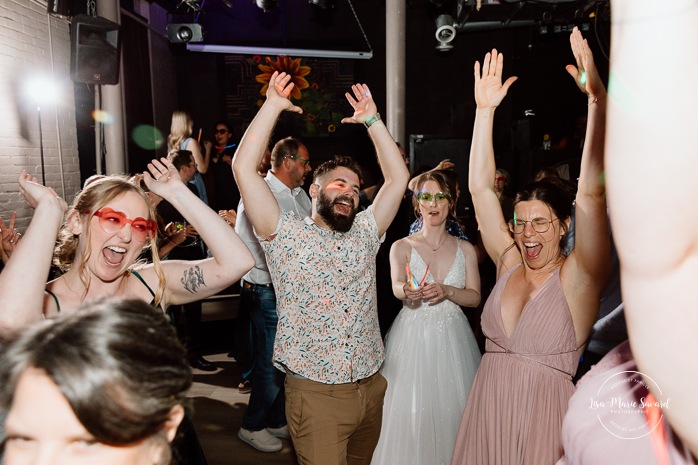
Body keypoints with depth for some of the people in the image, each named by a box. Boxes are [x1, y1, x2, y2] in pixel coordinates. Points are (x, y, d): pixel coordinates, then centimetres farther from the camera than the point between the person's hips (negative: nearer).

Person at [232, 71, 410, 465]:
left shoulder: (365, 234, 10)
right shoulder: (286, 235, -2)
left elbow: (399, 176, 8)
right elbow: (244, 167, -11)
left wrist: (372, 119, 7)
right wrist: (274, 106, -7)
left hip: (373, 388, 5)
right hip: (316, 394, -5)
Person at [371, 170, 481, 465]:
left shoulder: (465, 249, 8)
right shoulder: (402, 247, 2)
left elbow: (475, 297, 1)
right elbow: (397, 287, -16)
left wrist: (446, 291, -18)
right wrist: (407, 291, -40)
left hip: (453, 339, 2)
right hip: (413, 337, -1)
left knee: (450, 410, 4)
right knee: (410, 411, -1)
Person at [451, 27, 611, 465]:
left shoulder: (578, 277, -12)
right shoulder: (508, 261, -1)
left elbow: (592, 193, -24)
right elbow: (481, 187, -3)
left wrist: (598, 97, -29)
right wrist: (485, 109, -5)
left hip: (542, 417, -4)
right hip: (485, 412, 4)